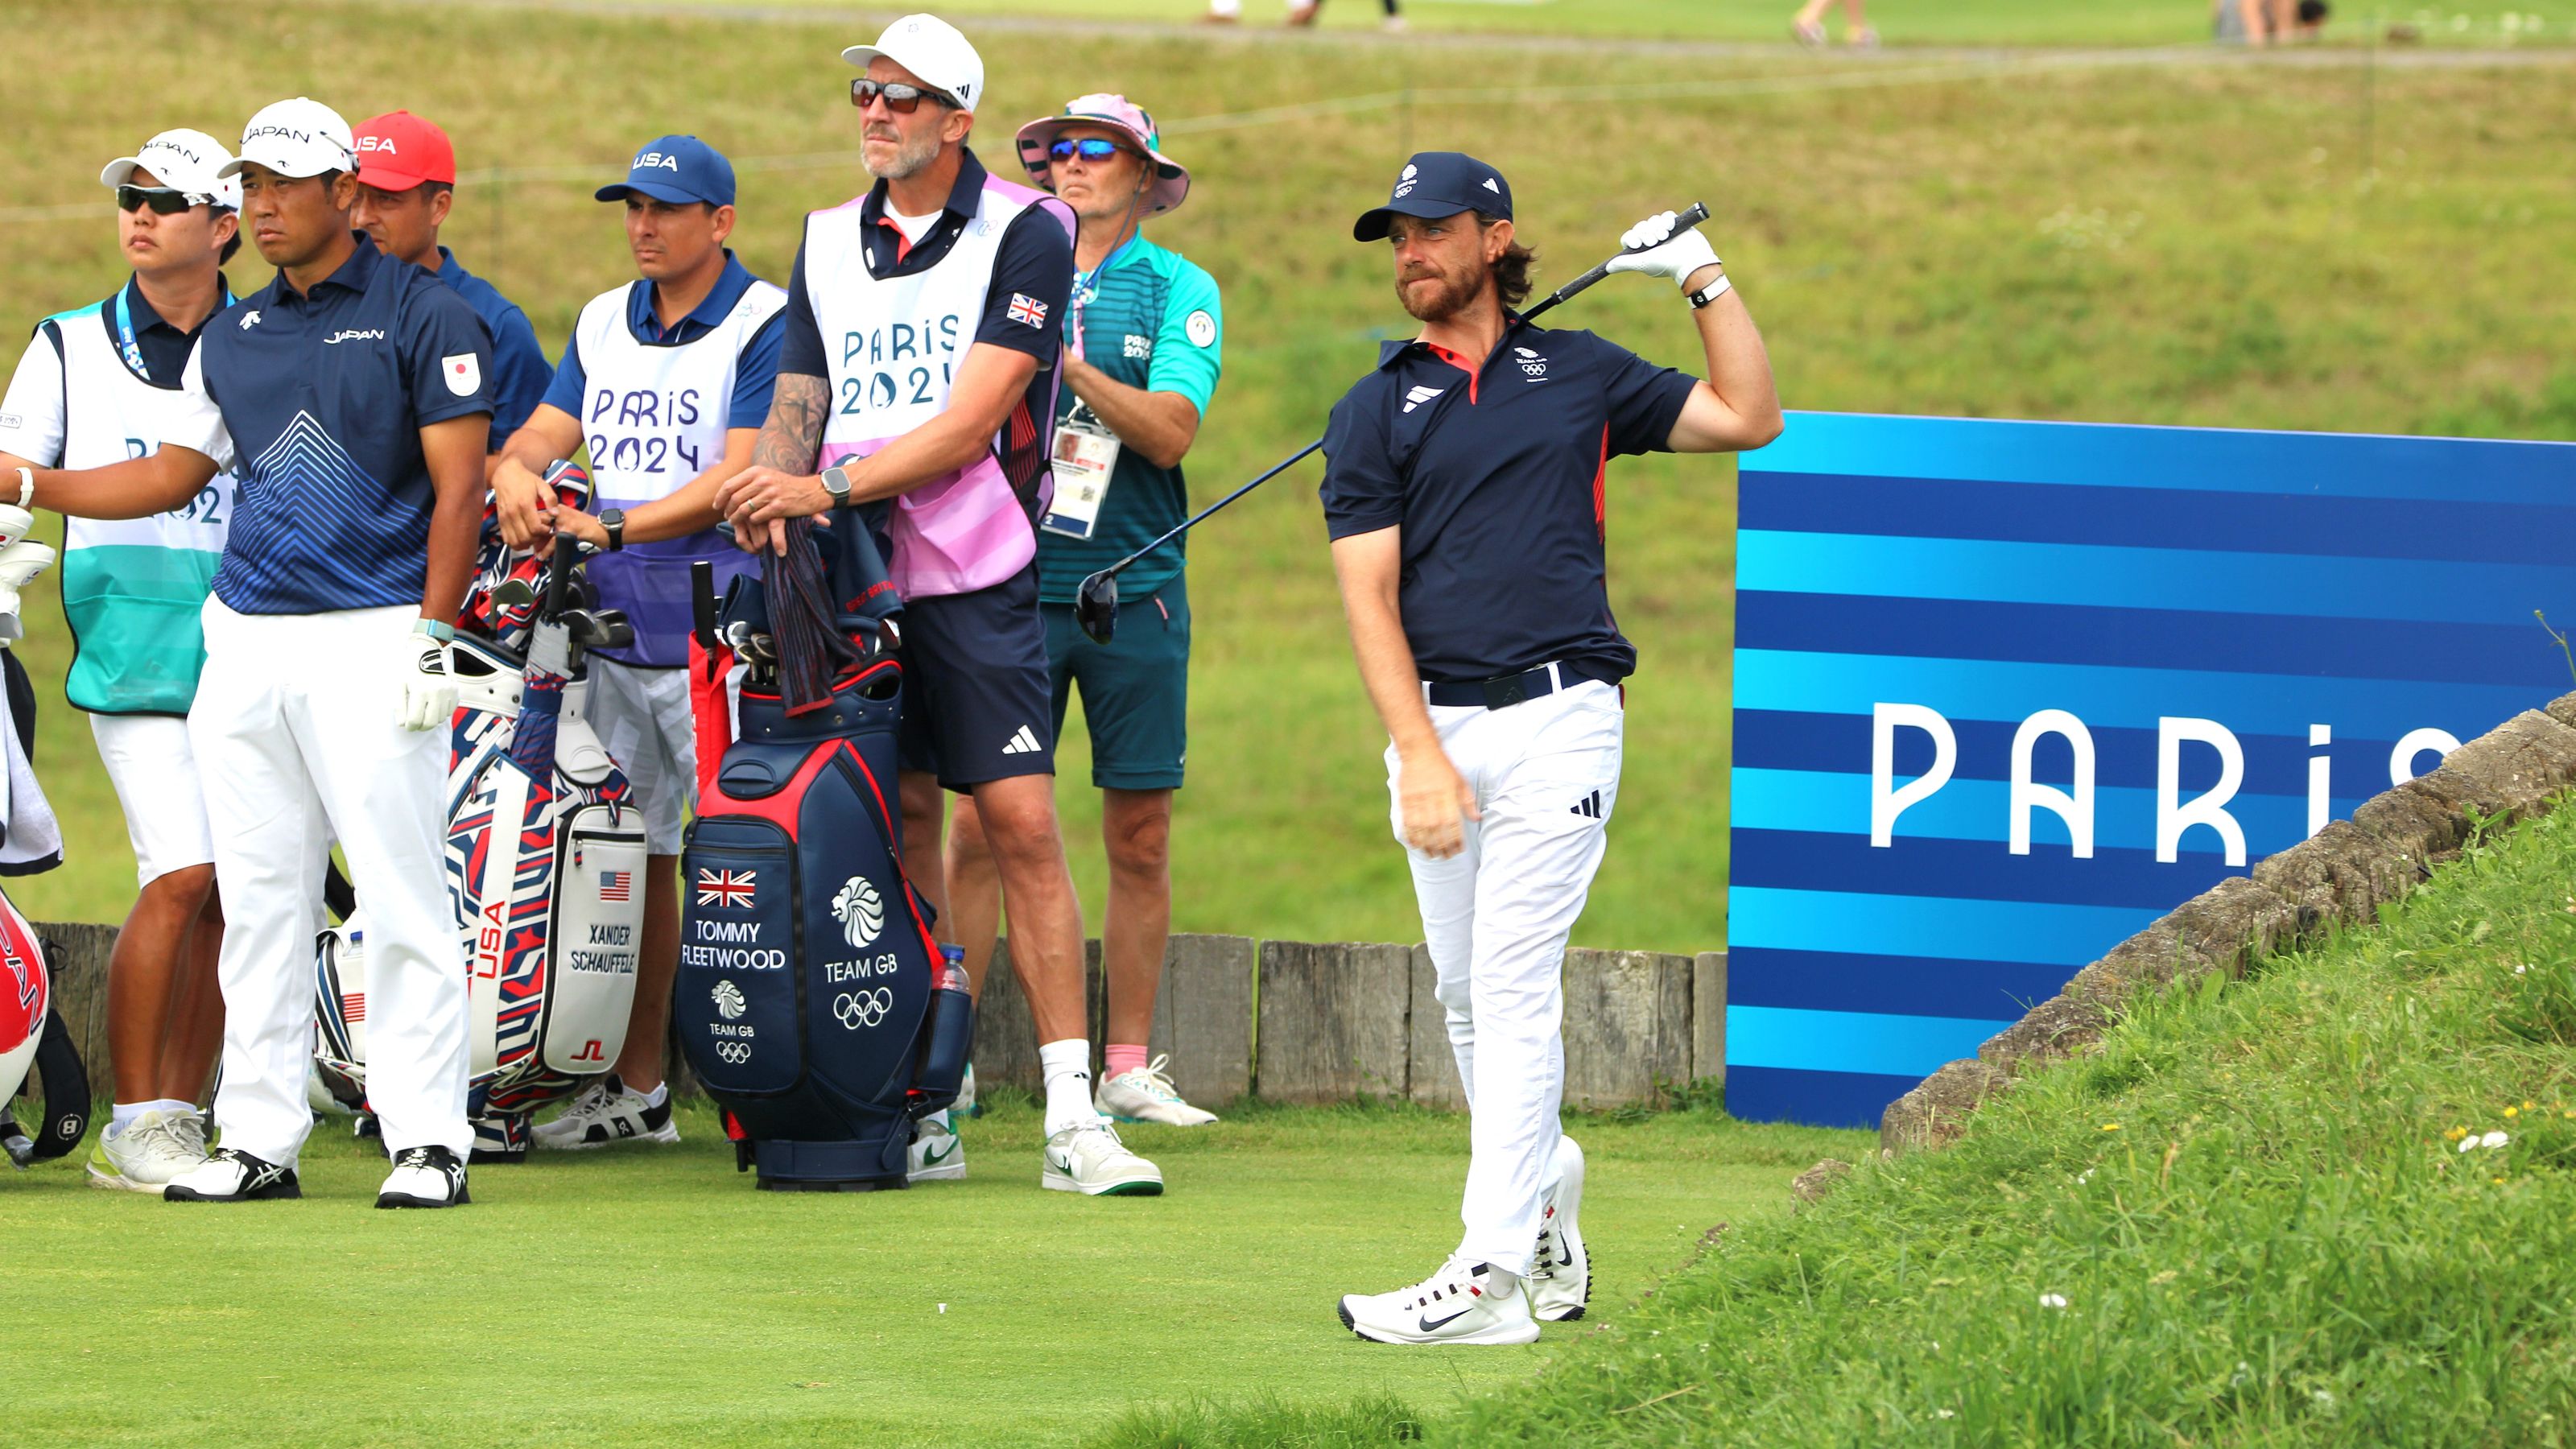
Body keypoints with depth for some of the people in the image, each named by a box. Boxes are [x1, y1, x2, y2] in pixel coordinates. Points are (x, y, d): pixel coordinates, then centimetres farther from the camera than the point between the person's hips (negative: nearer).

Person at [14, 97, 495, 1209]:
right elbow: (172, 475, 20)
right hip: (246, 645, 6)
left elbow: (459, 486, -7)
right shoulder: (233, 336, 15)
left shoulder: (422, 317, -3)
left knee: (401, 897, -8)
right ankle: (259, 1138, 11)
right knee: (258, 899, 6)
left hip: (372, 640, -6)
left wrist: (431, 637, -14)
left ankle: (427, 1139, -6)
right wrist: (30, 485, 8)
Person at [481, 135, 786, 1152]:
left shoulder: (767, 326, -5)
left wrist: (614, 527, -21)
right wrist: (516, 477, -12)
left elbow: (740, 476, -14)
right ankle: (635, 1087, 14)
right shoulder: (603, 325, 17)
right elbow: (546, 431, 12)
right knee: (632, 854, 9)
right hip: (613, 629, 6)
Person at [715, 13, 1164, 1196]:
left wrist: (831, 489, -18)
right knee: (901, 824, 6)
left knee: (1022, 828, -10)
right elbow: (798, 402, 12)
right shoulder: (828, 243, 14)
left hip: (975, 575, -5)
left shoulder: (1024, 234, -4)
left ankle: (1072, 1117, -12)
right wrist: (774, 488, -10)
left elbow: (969, 425, -12)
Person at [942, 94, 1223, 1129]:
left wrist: (1068, 363, -18)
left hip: (1135, 589, 0)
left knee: (1139, 837, 4)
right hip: (1015, 582, 0)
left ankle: (1127, 1067, 11)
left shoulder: (1180, 290, 4)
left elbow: (1170, 431, -10)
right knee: (980, 823, -5)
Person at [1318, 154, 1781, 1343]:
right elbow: (1369, 595, 1)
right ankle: (1544, 1185, 28)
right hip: (1433, 720, 3)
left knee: (1512, 985, -11)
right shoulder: (1375, 410, 10)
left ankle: (1491, 1275, -14)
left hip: (1556, 717, -3)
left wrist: (1706, 279, 10)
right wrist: (1420, 757, -9)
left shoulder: (1579, 374, 11)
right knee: (1464, 993, 6)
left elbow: (1747, 418, 15)